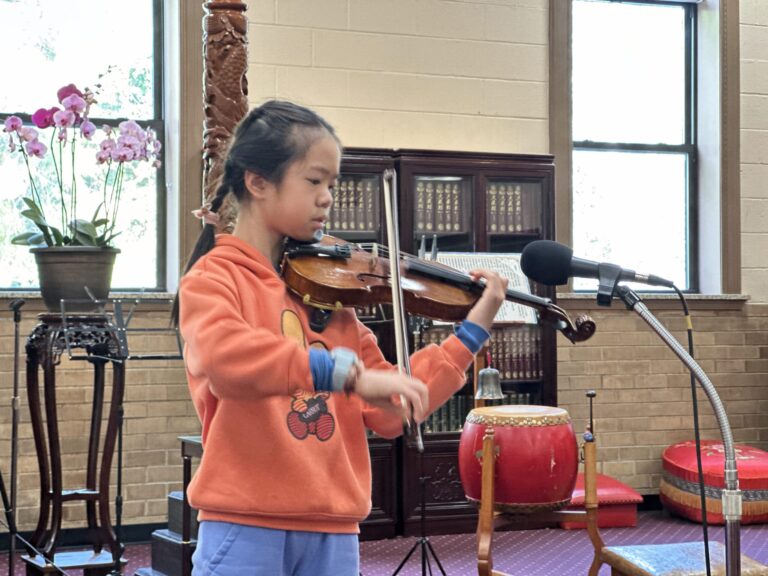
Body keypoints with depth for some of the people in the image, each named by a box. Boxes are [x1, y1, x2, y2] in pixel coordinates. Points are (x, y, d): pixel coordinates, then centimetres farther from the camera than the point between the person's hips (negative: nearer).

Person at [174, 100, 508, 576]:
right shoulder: (213, 278, -5)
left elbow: (388, 410, 10)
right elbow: (222, 356, -28)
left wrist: (472, 332, 7)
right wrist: (344, 371, -34)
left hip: (333, 530, 5)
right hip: (246, 527, -5)